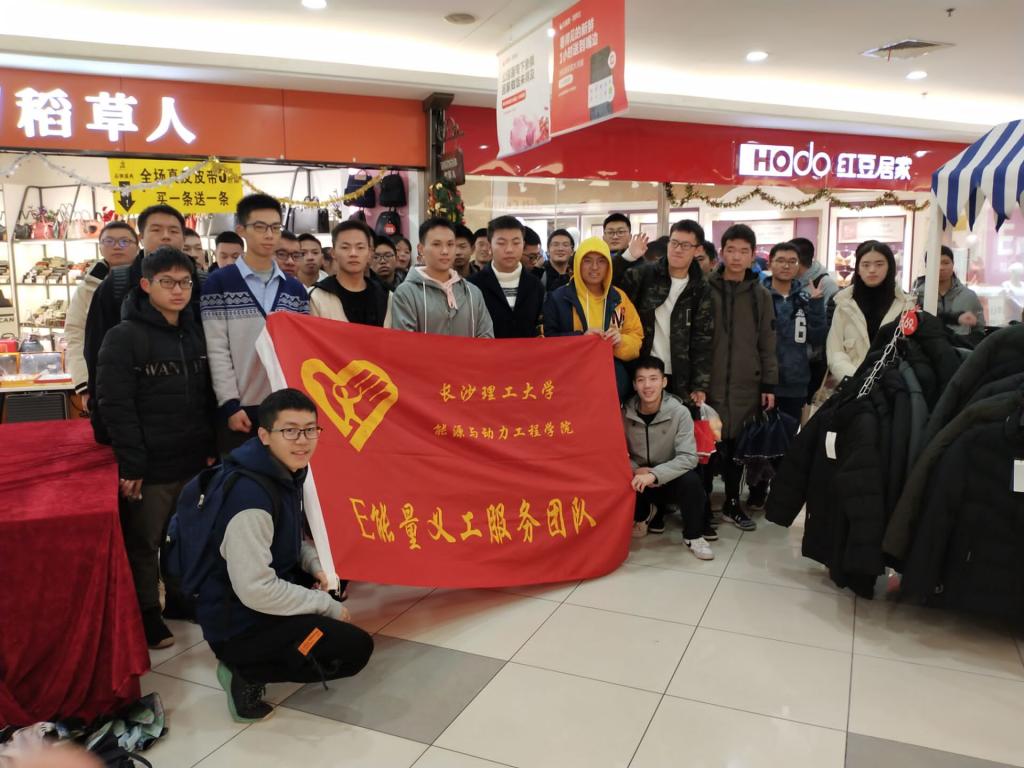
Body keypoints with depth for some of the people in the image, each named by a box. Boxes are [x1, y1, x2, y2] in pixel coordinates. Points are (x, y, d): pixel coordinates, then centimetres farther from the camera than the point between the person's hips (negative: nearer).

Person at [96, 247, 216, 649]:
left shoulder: (196, 333, 10)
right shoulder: (124, 336, -9)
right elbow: (116, 405, -14)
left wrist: (211, 448, 8)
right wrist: (130, 464, -17)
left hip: (194, 461, 5)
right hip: (150, 465, -5)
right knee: (143, 543, 7)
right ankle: (146, 615, 23)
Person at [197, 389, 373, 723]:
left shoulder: (285, 472, -1)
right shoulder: (250, 498, -29)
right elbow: (256, 591, -28)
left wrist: (315, 566, -2)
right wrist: (328, 607, -18)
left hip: (265, 596, 9)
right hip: (239, 623, -9)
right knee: (356, 650, -8)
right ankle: (247, 673, -5)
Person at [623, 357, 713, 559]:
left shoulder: (680, 412, -17)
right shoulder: (625, 413, -11)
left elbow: (688, 457, -23)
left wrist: (654, 474, -36)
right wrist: (635, 470, -25)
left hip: (670, 480, -2)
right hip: (639, 479, 2)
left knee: (691, 480, -33)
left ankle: (693, 536, -5)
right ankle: (641, 515, 10)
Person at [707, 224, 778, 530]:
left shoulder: (760, 295, 7)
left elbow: (767, 344, 9)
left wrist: (769, 384, 5)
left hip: (746, 385, 2)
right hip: (710, 382, -2)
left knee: (737, 444, 8)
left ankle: (732, 502, 23)